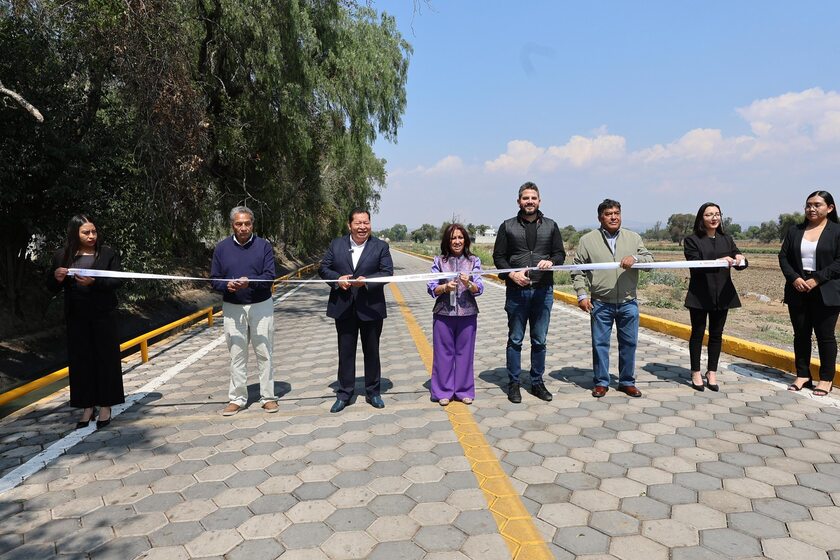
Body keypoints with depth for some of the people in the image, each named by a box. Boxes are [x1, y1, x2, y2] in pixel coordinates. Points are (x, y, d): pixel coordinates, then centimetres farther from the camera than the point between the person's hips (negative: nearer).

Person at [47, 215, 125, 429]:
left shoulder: (108, 253, -3)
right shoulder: (62, 256, 3)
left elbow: (117, 281, -9)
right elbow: (51, 287, 8)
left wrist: (94, 282, -26)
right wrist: (56, 278, -14)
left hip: (103, 315, -2)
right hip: (76, 317, 2)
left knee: (105, 358, 3)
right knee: (81, 360, 7)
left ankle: (105, 405, 14)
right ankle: (87, 406, 18)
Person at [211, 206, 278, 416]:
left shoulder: (263, 245, -4)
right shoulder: (222, 247, 2)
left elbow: (269, 276, -10)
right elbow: (214, 279, 3)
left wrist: (250, 282, -27)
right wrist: (227, 285, -19)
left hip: (261, 306, -1)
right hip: (233, 308, 2)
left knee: (264, 353, 6)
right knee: (237, 355, 10)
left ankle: (268, 397, 17)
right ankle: (237, 398, 21)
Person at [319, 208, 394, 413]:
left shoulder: (380, 246, 0)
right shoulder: (336, 244, 5)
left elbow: (388, 272, -7)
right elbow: (323, 268, 5)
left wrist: (367, 281, -22)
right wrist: (337, 279, -15)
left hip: (371, 309, -1)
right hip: (344, 308, 1)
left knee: (372, 352, 11)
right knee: (345, 352, 9)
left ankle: (372, 392, 25)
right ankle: (344, 394, 20)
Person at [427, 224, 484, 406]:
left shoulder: (474, 261, 4)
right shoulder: (439, 261, 3)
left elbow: (479, 289, -2)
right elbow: (431, 288, 0)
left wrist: (468, 284, -22)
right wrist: (445, 287, -18)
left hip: (467, 314, 1)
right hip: (443, 314, 0)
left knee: (465, 352, 8)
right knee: (444, 353, 6)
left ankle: (464, 390, 22)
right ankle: (443, 391, 19)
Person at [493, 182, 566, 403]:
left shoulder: (551, 226, 10)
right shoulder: (507, 226, 4)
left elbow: (560, 253, 8)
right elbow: (498, 256, 3)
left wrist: (551, 262, -14)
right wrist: (512, 274, -14)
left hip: (543, 291, 2)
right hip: (516, 291, -2)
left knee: (539, 340, 10)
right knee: (515, 340, 6)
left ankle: (537, 383, 22)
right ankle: (513, 384, 16)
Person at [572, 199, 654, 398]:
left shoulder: (634, 238, 8)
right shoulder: (587, 240, 1)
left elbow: (650, 260, 3)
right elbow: (577, 270, 1)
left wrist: (635, 258, -18)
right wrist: (582, 294, -7)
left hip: (628, 303, 2)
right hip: (600, 304, -2)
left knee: (629, 343, 9)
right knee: (600, 343, 5)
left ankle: (627, 382, 24)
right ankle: (601, 382, 18)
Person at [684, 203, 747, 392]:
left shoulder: (727, 239, 10)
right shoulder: (692, 240, -4)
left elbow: (740, 264, 3)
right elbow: (695, 265, -16)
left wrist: (740, 260, -21)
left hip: (722, 295, 4)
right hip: (700, 295, -4)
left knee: (716, 334, 9)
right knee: (697, 333, 4)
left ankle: (712, 373, 18)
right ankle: (696, 373, 14)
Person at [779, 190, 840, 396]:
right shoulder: (794, 231, 10)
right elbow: (783, 257, 7)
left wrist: (816, 279, -16)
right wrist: (794, 278, -8)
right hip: (798, 292, 4)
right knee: (801, 334, 9)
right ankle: (802, 375, 19)